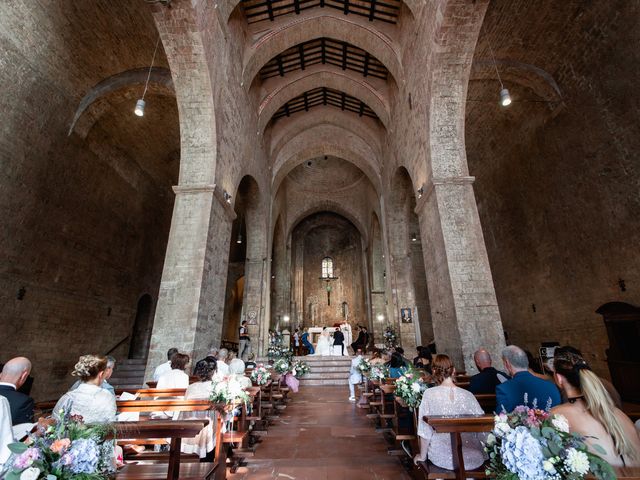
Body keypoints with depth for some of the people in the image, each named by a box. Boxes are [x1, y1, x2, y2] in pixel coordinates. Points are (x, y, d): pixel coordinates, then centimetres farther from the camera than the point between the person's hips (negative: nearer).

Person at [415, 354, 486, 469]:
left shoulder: (429, 394, -12)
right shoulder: (467, 395, -8)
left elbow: (425, 430, -8)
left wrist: (422, 456, 7)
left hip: (441, 458, -1)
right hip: (472, 460, 1)